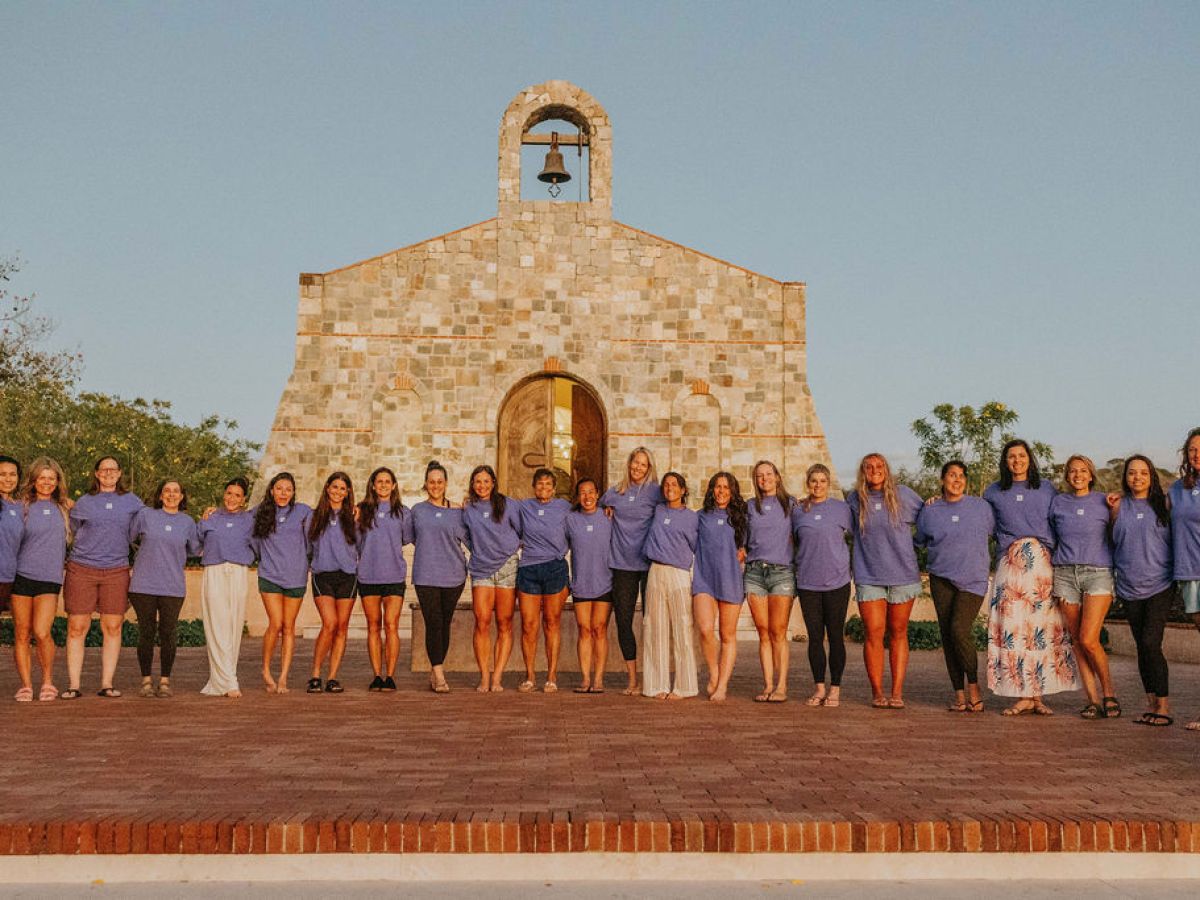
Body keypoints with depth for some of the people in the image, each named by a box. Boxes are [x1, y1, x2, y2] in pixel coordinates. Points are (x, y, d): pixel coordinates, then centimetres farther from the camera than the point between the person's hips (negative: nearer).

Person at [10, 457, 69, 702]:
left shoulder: (64, 507, 12)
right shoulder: (20, 508, 6)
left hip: (50, 579, 0)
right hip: (21, 575, 0)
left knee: (42, 632, -13)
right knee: (21, 635, 1)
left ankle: (48, 682, 5)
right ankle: (25, 686, 10)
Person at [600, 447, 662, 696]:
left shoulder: (656, 492, 1)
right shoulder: (614, 493, 12)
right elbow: (599, 506, 31)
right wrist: (606, 511, 11)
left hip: (649, 564, -3)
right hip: (622, 565, 3)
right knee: (623, 621, 2)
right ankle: (631, 678, 10)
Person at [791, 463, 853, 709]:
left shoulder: (841, 508, 1)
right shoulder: (798, 511, 7)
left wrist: (842, 560, 3)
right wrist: (800, 563, 10)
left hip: (837, 581, -2)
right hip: (807, 582, 2)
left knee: (835, 636, 3)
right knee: (814, 636, 6)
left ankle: (835, 689, 11)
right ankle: (819, 687, 15)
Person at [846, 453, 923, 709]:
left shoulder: (904, 495, 2)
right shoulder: (854, 500, 5)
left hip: (903, 575, 0)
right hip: (868, 578, 0)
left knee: (898, 634, 5)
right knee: (874, 633, -5)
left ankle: (897, 693, 9)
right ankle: (877, 692, 5)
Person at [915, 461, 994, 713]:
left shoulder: (981, 507, 4)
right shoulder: (929, 511, 6)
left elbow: (995, 532, 19)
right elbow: (919, 541, 21)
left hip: (973, 580, -2)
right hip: (941, 579, 2)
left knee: (960, 629, -18)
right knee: (947, 635, 0)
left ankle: (973, 687, -1)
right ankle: (959, 695, 8)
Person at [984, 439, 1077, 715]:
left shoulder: (1047, 489, 15)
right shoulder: (993, 493, 15)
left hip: (1042, 562, 0)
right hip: (1010, 564, 0)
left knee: (1043, 628, -5)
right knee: (1012, 628, -7)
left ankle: (1038, 695, -2)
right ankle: (1023, 696, -4)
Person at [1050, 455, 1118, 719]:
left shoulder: (1104, 502, 5)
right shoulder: (1057, 502, 11)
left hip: (1098, 573, -3)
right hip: (1065, 575, 3)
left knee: (1088, 640, -14)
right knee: (1077, 641, 0)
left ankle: (1109, 692, 7)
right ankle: (1094, 700, 6)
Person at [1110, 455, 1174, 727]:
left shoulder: (1162, 503, 3)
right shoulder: (1120, 505, 8)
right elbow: (1114, 541, 13)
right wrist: (1114, 511, 4)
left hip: (1160, 584, -3)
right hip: (1130, 587, 3)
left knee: (1150, 643, -12)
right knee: (1142, 646, 7)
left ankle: (1164, 706, -4)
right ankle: (1151, 704, 15)